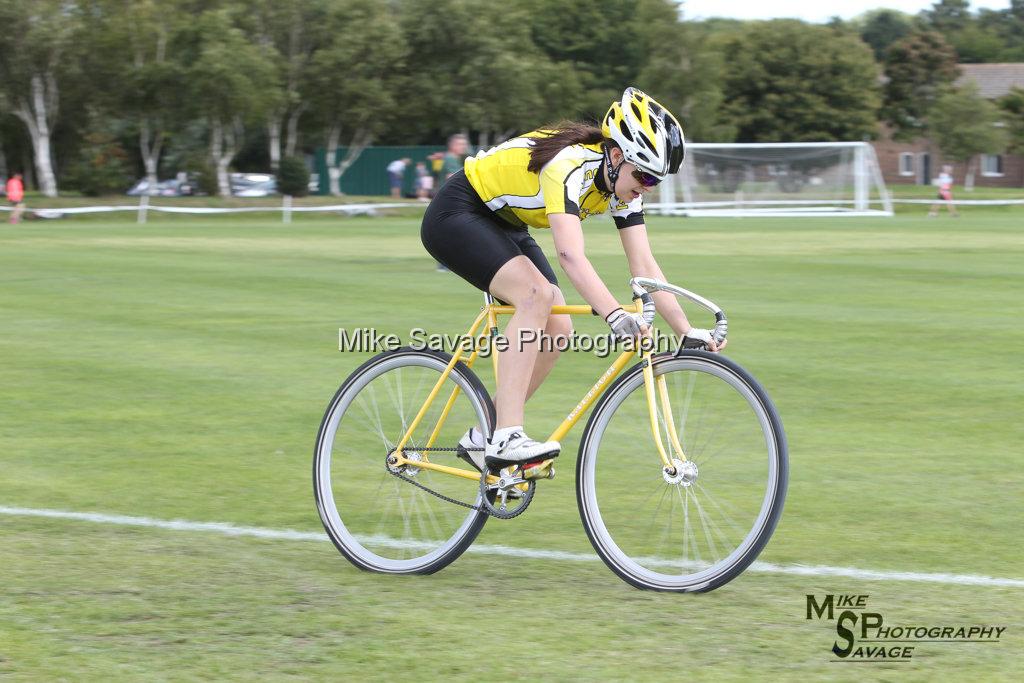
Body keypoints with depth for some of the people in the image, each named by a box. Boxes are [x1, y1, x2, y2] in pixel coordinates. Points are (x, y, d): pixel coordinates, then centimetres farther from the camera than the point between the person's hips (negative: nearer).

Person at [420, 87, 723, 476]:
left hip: (505, 226, 9)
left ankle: (482, 439, 8)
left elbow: (644, 266, -8)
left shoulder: (624, 183, -7)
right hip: (456, 215, -9)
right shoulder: (572, 165, -32)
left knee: (556, 329, -4)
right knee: (537, 294, -29)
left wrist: (687, 331, -17)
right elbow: (571, 255, -45)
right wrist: (616, 316, -56)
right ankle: (506, 438, -32)